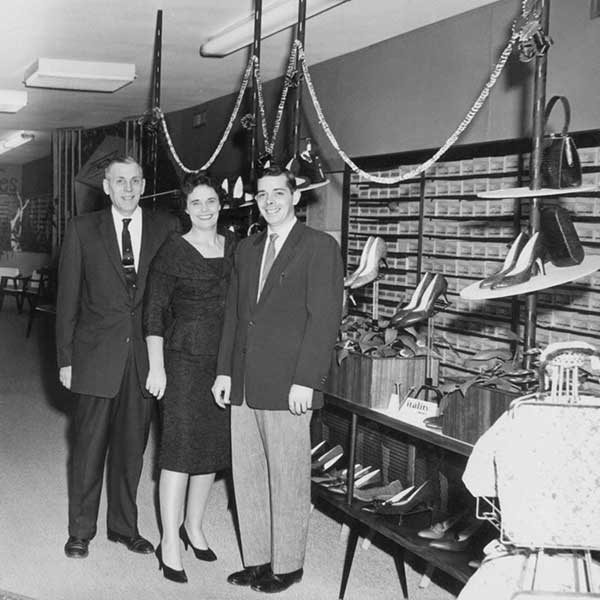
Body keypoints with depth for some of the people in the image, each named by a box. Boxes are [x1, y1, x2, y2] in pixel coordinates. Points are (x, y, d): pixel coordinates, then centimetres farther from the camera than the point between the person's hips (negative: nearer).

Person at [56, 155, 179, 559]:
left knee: (132, 446, 12)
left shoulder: (167, 229, 3)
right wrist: (65, 357, -1)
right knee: (89, 446, 6)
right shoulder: (83, 230, 2)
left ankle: (124, 526, 28)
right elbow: (67, 297, 2)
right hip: (96, 355, -1)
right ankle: (81, 530, 22)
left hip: (145, 357, 1)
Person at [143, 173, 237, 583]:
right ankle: (170, 543, 4)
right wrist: (157, 367, -11)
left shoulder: (234, 246, 8)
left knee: (213, 445, 11)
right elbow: (154, 311, -6)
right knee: (180, 446, -5)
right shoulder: (172, 252, -6)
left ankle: (193, 526, 28)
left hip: (224, 360, 5)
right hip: (184, 357, -5)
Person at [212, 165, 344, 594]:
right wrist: (225, 370, 11)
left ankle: (287, 565, 18)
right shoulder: (247, 249, 16)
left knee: (287, 480, 3)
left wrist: (305, 381, -16)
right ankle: (257, 559, 25)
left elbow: (325, 317, -11)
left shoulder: (320, 247, -5)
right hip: (245, 385, 7)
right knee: (248, 477, 12)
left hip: (289, 386, -6)